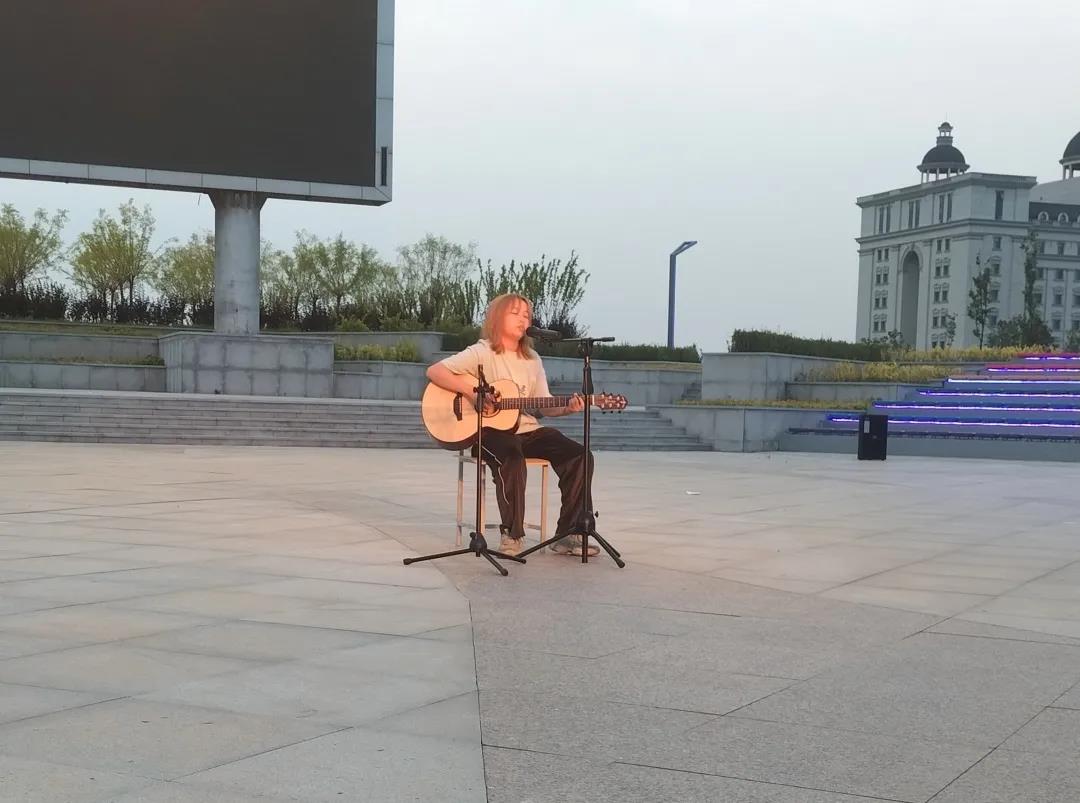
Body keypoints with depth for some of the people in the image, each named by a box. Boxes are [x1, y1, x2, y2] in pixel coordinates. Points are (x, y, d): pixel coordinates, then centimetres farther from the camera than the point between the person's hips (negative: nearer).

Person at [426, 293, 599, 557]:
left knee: (579, 456, -14)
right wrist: (472, 391, -24)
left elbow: (545, 405, 11)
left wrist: (568, 407, -11)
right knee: (512, 458, -39)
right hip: (489, 429, -6)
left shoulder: (532, 359, 13)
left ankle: (569, 533, -9)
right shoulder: (482, 353, -5)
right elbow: (434, 371, -14)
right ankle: (512, 534, -22)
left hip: (526, 429, 6)